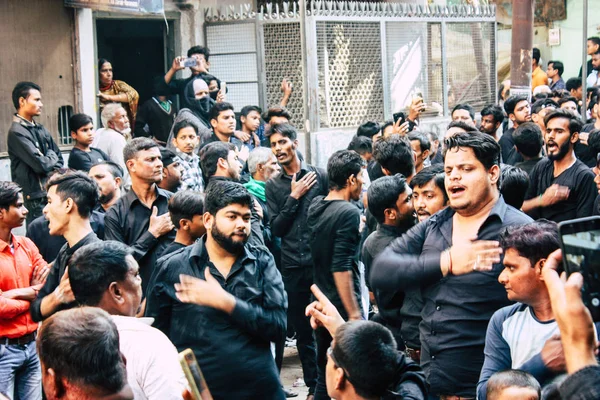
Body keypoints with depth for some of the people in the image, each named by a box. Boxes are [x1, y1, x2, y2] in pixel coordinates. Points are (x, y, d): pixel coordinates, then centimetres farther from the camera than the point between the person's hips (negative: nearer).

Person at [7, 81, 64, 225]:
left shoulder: (40, 129, 13)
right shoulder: (17, 132, -13)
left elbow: (58, 158, 13)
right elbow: (40, 164, -19)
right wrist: (51, 156, 1)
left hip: (52, 193, 8)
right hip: (35, 198, -8)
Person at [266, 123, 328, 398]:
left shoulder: (319, 176, 0)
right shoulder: (272, 186, 7)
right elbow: (276, 228, 0)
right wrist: (294, 197, -8)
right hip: (293, 267, 2)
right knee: (302, 329, 9)